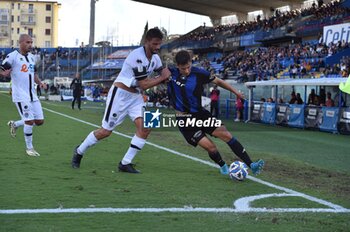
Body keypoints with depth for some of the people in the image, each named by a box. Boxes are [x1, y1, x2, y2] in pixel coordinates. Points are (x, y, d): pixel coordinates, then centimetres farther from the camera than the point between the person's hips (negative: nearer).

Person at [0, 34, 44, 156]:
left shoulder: (32, 57, 14)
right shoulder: (12, 56, -9)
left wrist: (40, 82, 6)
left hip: (32, 95, 7)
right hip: (20, 95, -7)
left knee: (39, 121, 6)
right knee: (29, 120, -9)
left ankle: (15, 124, 28)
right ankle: (29, 148, 9)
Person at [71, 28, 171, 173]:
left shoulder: (155, 57, 5)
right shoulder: (138, 57, -23)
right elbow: (143, 85, -23)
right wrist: (162, 78, -17)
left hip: (136, 96, 8)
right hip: (120, 94, -8)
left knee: (145, 128, -11)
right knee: (106, 131, -1)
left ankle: (125, 163, -2)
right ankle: (79, 151, 23)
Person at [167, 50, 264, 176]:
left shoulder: (198, 73, -8)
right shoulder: (171, 73, -9)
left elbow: (217, 81, 3)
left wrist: (235, 91, -3)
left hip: (200, 113, 2)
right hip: (184, 120, -2)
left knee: (226, 134, -12)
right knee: (210, 146, -13)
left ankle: (251, 165, -10)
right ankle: (223, 166, 19)